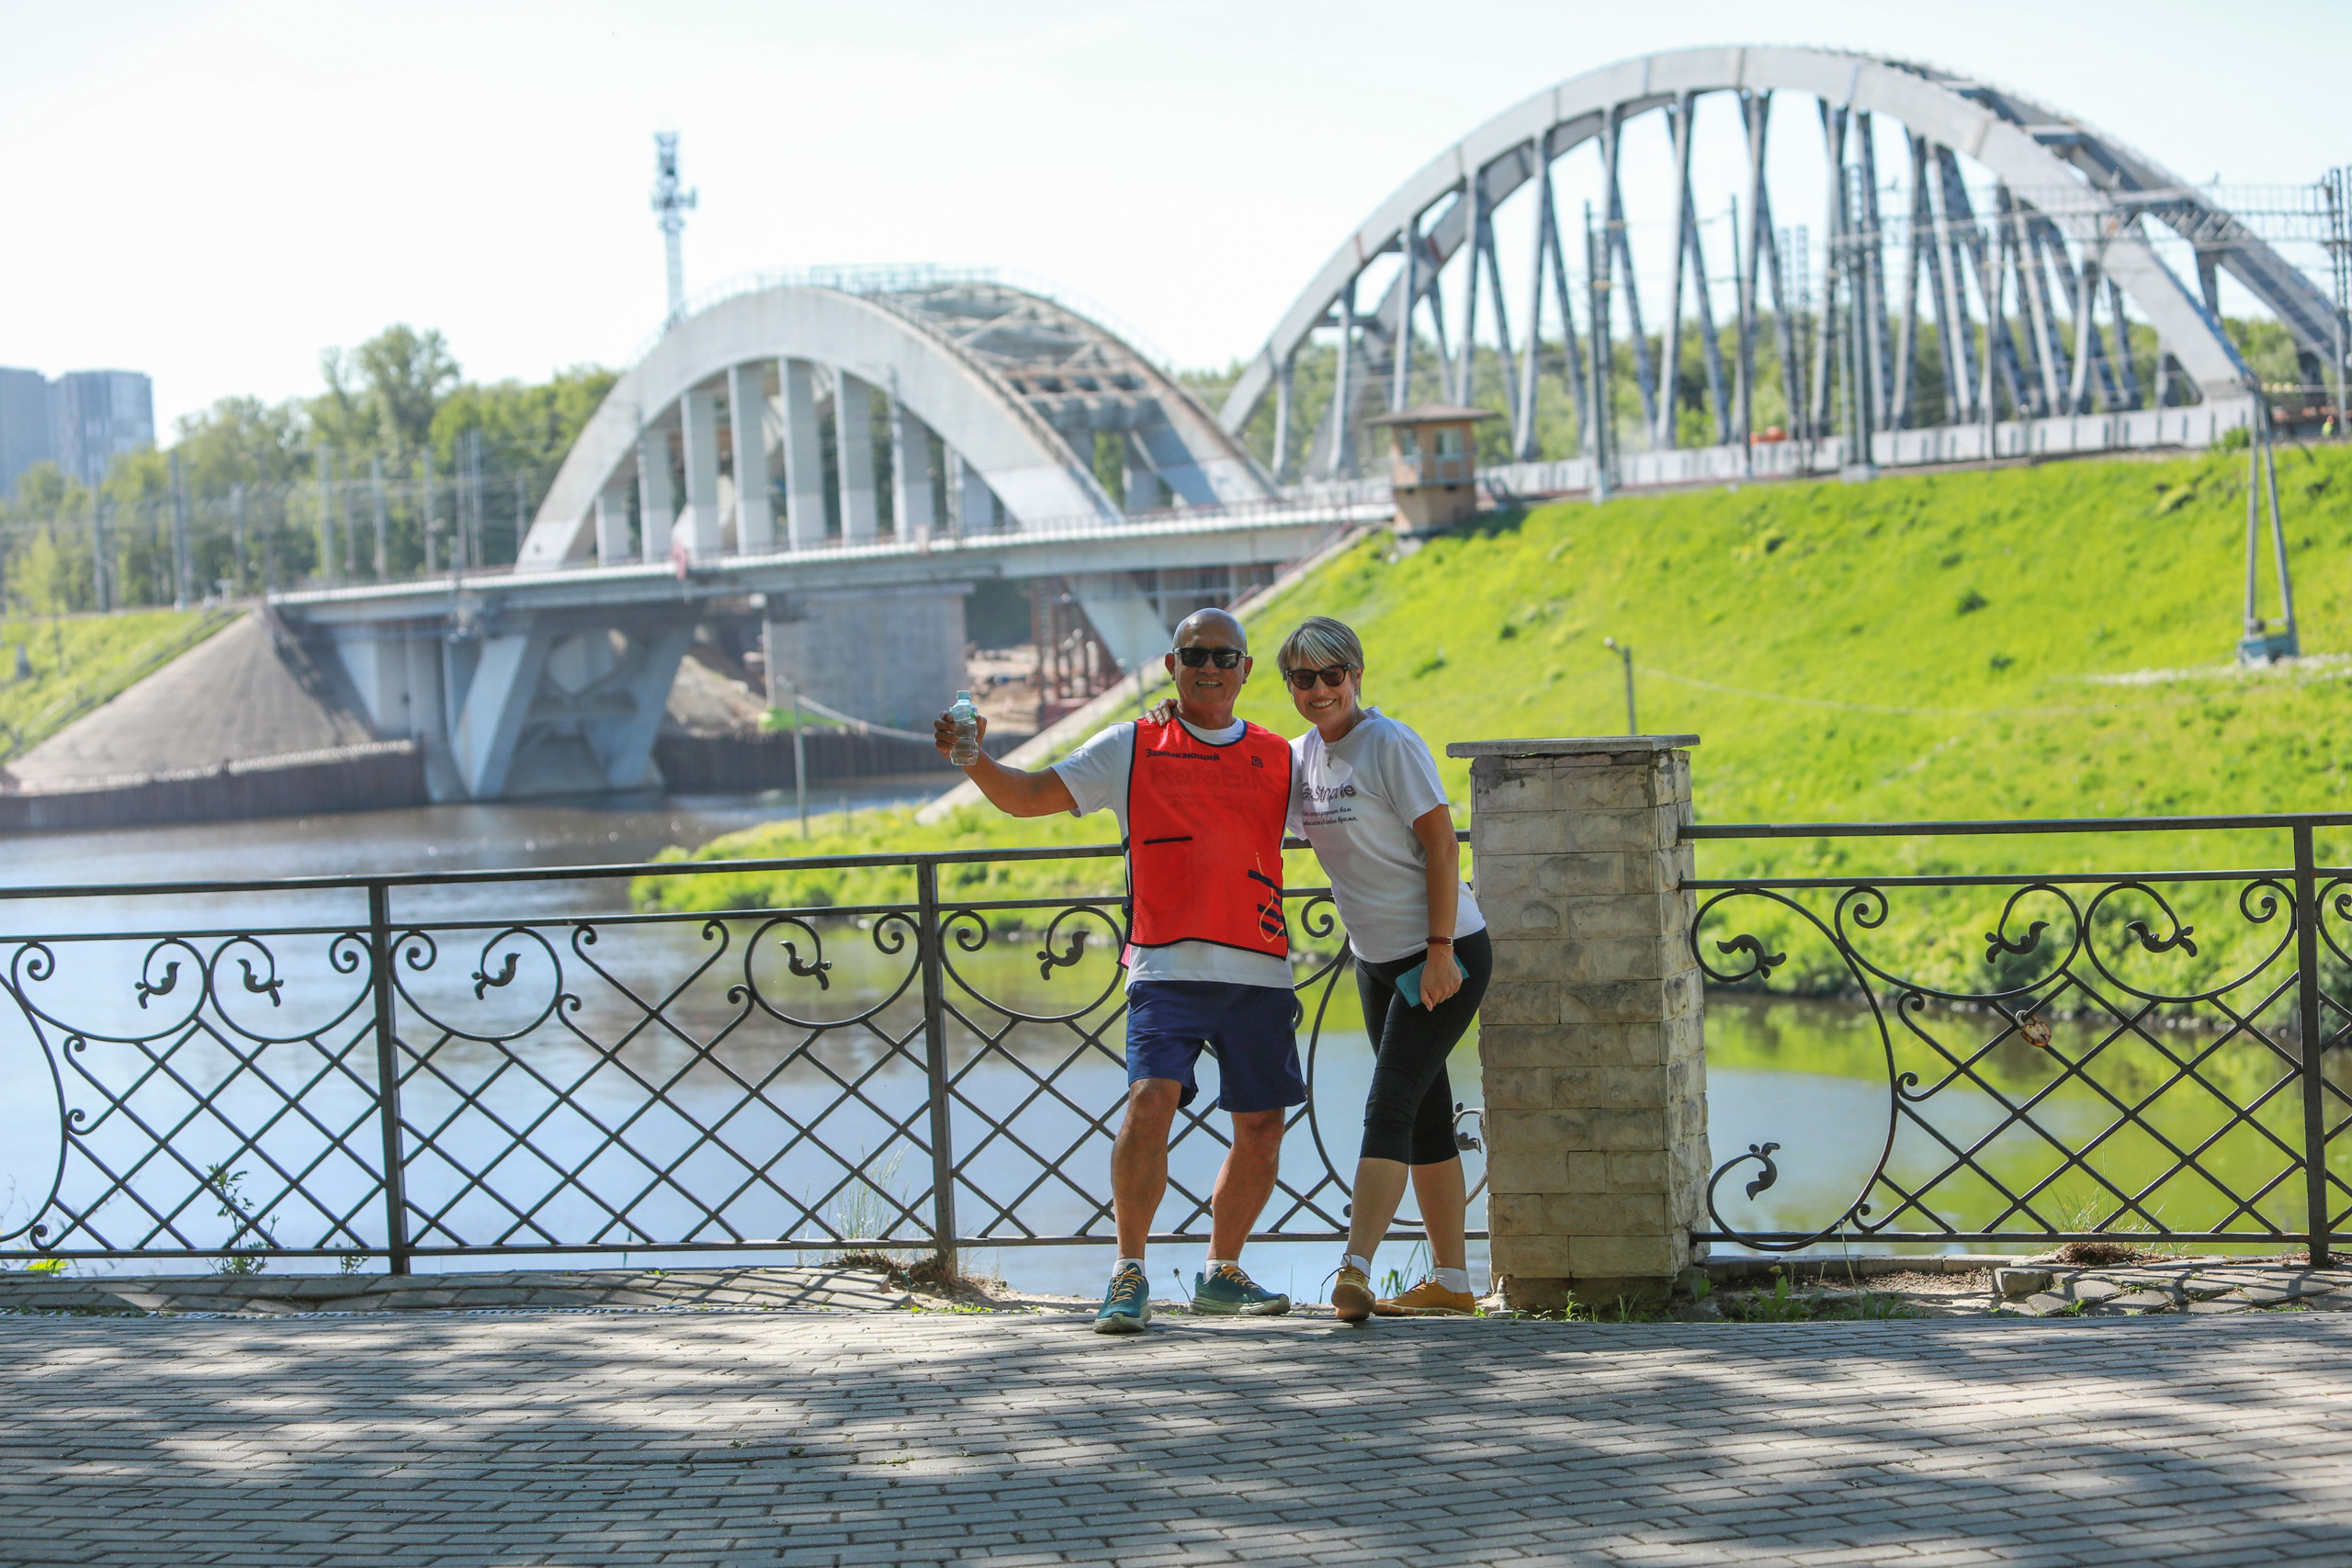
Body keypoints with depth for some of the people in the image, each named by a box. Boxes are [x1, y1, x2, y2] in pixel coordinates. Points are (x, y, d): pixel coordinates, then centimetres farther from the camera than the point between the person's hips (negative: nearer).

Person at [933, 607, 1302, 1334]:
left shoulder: (1278, 757, 15)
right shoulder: (1131, 748, 9)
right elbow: (1029, 796, 5)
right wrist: (972, 758, -13)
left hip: (1259, 970, 3)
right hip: (1168, 966, -3)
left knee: (1261, 1127, 8)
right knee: (1150, 1098, -21)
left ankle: (1222, 1273, 28)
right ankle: (1129, 1276, -13)